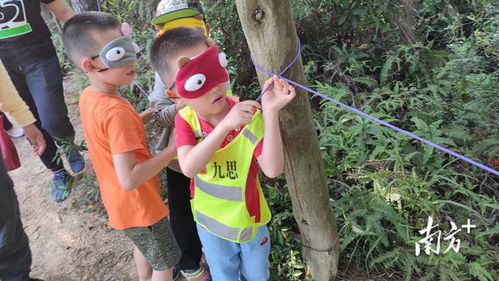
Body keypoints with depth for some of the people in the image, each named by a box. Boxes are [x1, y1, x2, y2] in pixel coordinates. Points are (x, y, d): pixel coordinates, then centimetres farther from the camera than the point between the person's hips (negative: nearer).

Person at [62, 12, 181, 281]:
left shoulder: (88, 96, -5)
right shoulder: (117, 112, -33)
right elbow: (130, 180, -35)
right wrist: (173, 148, -29)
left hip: (118, 199, 9)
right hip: (138, 205, -8)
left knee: (144, 247, 33)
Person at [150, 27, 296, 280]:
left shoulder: (250, 116, -25)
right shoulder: (185, 120, -19)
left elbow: (272, 169, -35)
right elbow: (188, 168, -36)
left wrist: (270, 113, -45)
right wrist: (225, 125, -48)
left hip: (250, 219, -1)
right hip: (211, 222, 1)